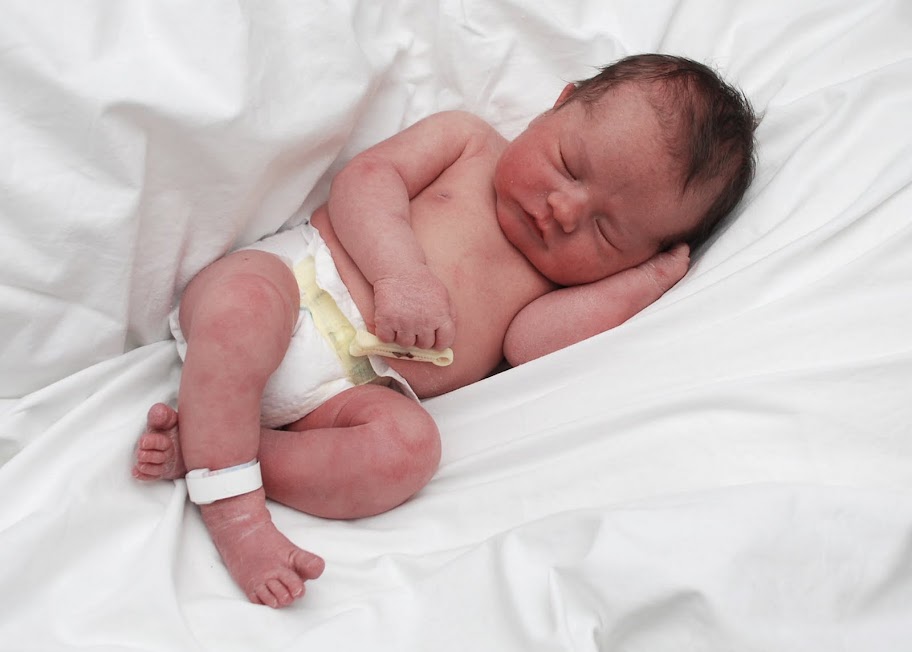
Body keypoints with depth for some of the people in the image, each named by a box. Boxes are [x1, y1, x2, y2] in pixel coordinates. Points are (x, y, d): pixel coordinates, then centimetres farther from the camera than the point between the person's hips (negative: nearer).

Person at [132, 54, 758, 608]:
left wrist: (644, 280, -5)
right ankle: (233, 510, -27)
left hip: (357, 385, 1)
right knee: (245, 297, -34)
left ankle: (203, 441, -22)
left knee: (408, 445, -29)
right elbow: (366, 178, 0)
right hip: (292, 277, -1)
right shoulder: (469, 140, 11)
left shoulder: (561, 283, 14)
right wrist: (401, 272, -16)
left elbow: (531, 345, -6)